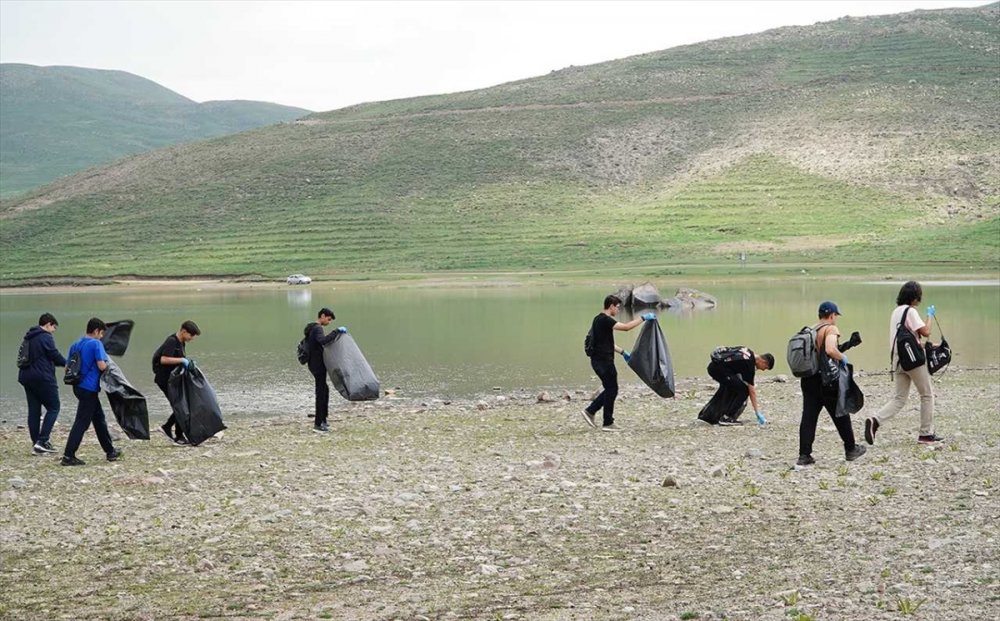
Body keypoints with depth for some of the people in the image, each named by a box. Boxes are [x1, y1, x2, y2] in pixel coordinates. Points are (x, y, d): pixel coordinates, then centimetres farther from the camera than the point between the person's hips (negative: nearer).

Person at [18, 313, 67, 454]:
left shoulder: (28, 338, 17)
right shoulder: (45, 337, -10)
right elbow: (55, 355, -13)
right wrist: (67, 364, 4)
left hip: (26, 377, 8)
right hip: (43, 378, -8)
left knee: (33, 410, 8)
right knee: (53, 408, -1)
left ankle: (36, 443, 8)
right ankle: (42, 441, -12)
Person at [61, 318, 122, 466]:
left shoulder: (75, 345, 12)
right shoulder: (96, 344, -12)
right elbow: (101, 365, -19)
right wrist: (107, 363, 1)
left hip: (79, 386, 9)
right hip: (89, 388, -9)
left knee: (99, 418, 17)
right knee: (81, 422, -7)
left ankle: (110, 451, 25)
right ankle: (68, 456, -9)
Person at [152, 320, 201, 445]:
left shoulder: (181, 343, 10)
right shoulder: (171, 342, -20)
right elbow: (164, 359, -30)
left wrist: (187, 361, 5)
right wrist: (182, 360, -26)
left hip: (173, 378, 10)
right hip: (165, 379, -10)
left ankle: (167, 427, 21)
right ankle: (178, 437, 3)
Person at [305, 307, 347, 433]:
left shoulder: (311, 328, 16)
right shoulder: (317, 328, -16)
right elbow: (323, 340, -36)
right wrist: (337, 331, -31)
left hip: (315, 365, 10)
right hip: (318, 365, -10)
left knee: (325, 390, 20)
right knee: (321, 393, -6)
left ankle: (322, 419, 25)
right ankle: (318, 424, -5)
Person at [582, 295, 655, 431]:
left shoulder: (600, 319, 15)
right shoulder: (605, 320, -17)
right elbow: (626, 327, -25)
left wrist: (622, 352, 24)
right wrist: (643, 318, -18)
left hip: (599, 360, 10)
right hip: (604, 361, -10)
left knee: (610, 389, 17)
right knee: (612, 390, -1)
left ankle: (590, 411, 16)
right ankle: (608, 423, 5)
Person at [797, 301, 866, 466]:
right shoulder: (831, 329, -8)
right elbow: (830, 350, -25)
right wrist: (843, 357, -9)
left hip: (808, 378, 6)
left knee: (809, 416, 2)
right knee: (841, 415, 10)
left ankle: (804, 455, -5)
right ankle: (851, 449, 22)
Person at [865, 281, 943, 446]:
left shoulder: (896, 312, 14)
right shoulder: (910, 311, -13)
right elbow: (925, 332, -17)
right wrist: (929, 316, -2)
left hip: (898, 360, 8)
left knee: (900, 399, 8)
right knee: (927, 395, 9)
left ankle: (876, 421, -14)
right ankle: (926, 434, 13)